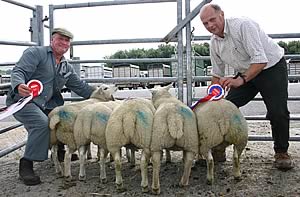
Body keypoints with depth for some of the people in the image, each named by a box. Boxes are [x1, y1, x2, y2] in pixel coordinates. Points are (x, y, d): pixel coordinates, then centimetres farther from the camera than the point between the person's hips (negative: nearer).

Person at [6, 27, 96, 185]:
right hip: (22, 101, -7)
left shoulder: (67, 68, 16)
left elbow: (81, 87, 17)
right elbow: (18, 71, -17)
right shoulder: (35, 53, -5)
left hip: (45, 106, 7)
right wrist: (19, 85, -39)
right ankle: (26, 166, -19)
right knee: (42, 123, -30)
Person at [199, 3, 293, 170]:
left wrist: (241, 80, -44)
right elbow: (217, 74, 8)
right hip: (246, 72, 6)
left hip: (272, 67, -6)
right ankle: (218, 149, 9)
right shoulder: (214, 42, -3)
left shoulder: (243, 25, -27)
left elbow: (260, 60, -34)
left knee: (278, 112, -14)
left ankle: (282, 152, 9)